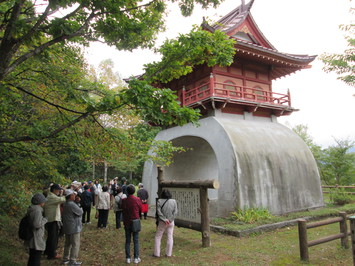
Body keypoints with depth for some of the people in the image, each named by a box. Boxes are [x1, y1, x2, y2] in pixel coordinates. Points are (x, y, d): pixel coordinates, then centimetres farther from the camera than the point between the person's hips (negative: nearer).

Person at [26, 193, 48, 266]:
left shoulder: (31, 209, 6)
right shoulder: (37, 211, -23)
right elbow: (37, 224, -29)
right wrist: (45, 219, -15)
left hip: (31, 237, 10)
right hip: (36, 239, -10)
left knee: (32, 257, 24)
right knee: (36, 259, 2)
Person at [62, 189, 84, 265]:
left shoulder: (66, 204, 8)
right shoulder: (72, 204, -23)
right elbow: (80, 212, -17)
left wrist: (77, 201, 2)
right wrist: (81, 209, 2)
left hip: (67, 227, 10)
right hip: (74, 228, -10)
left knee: (68, 243, 21)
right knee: (75, 244, 0)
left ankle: (65, 259, 30)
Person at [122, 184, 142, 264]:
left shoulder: (123, 200, -10)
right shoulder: (137, 199, -13)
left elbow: (122, 209, 2)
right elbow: (140, 210, 0)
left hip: (127, 223, 1)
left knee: (128, 241, 12)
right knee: (136, 241, 9)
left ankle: (128, 258, 17)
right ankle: (136, 258, 13)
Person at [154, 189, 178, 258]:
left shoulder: (159, 201, -7)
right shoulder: (174, 201, -2)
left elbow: (159, 211, -13)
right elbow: (175, 212, -6)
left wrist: (164, 219, -12)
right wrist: (170, 220, -8)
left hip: (162, 222, -1)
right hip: (171, 222, 2)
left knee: (158, 237, 11)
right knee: (170, 237, 11)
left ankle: (157, 253, 13)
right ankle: (169, 253, 15)